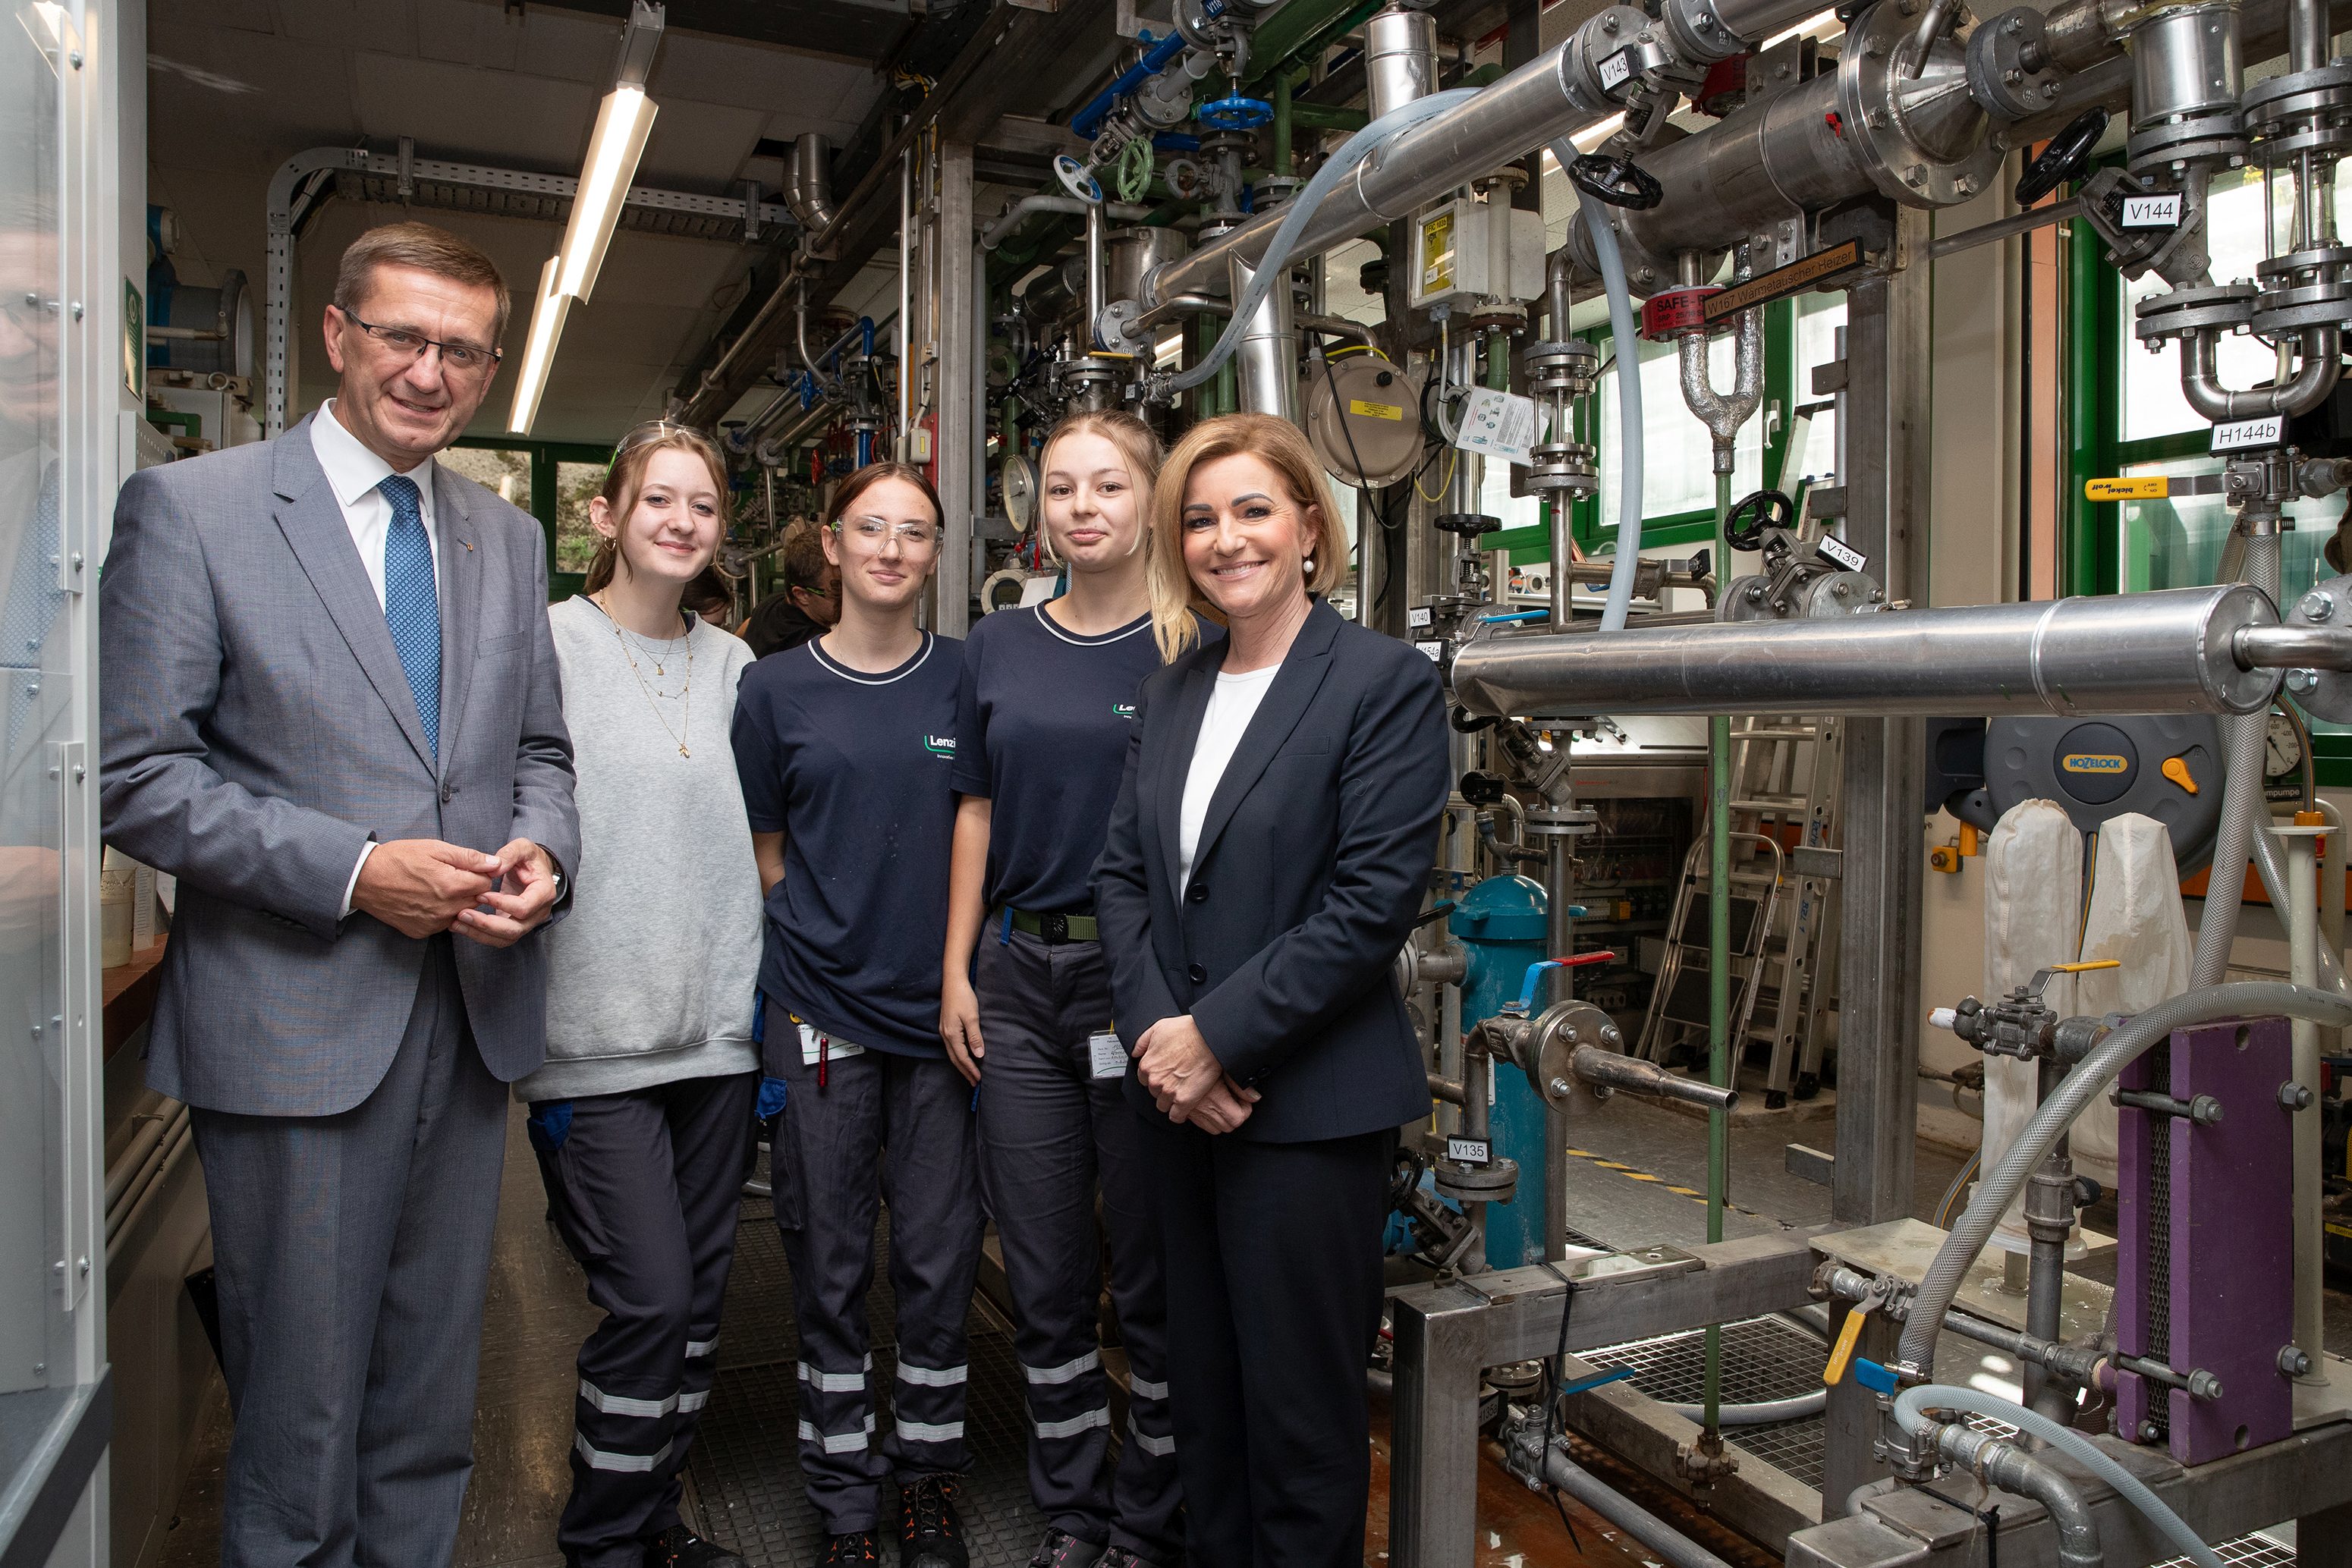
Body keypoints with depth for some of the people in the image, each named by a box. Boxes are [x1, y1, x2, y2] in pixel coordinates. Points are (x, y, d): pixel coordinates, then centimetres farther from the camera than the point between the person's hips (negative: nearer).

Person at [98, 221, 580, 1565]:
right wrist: (353, 871, -18)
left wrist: (540, 851, -6)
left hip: (478, 1015, 5)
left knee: (434, 1409, 18)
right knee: (301, 1415, 9)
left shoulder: (510, 537, 11)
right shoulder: (188, 507, -4)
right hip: (296, 1024, -4)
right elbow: (138, 777, -9)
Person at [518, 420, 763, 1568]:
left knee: (698, 1294, 11)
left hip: (717, 1032, 5)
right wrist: (530, 1040, -8)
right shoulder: (549, 646, -4)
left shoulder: (734, 665, 10)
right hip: (595, 1037, -5)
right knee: (650, 1297, -5)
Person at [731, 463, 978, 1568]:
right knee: (831, 1262, 9)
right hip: (822, 1009, 0)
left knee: (941, 1257, 8)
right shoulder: (776, 688, 2)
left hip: (942, 1007, 1)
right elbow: (766, 852, 8)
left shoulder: (968, 679, 3)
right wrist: (835, 930, -1)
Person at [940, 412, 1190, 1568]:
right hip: (1019, 981, 4)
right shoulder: (998, 648, 10)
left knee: (1155, 1276, 8)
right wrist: (956, 972, 6)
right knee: (1044, 1274, 12)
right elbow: (977, 811, 12)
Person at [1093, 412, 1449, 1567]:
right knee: (1202, 1387, 19)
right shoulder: (1172, 689, 11)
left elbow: (1373, 901, -16)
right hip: (1181, 1097, 6)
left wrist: (1216, 1036, -16)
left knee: (1299, 1413, 7)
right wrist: (1155, 1033, -7)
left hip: (1308, 1103, -6)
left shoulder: (1386, 682, -9)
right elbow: (1123, 872, 8)